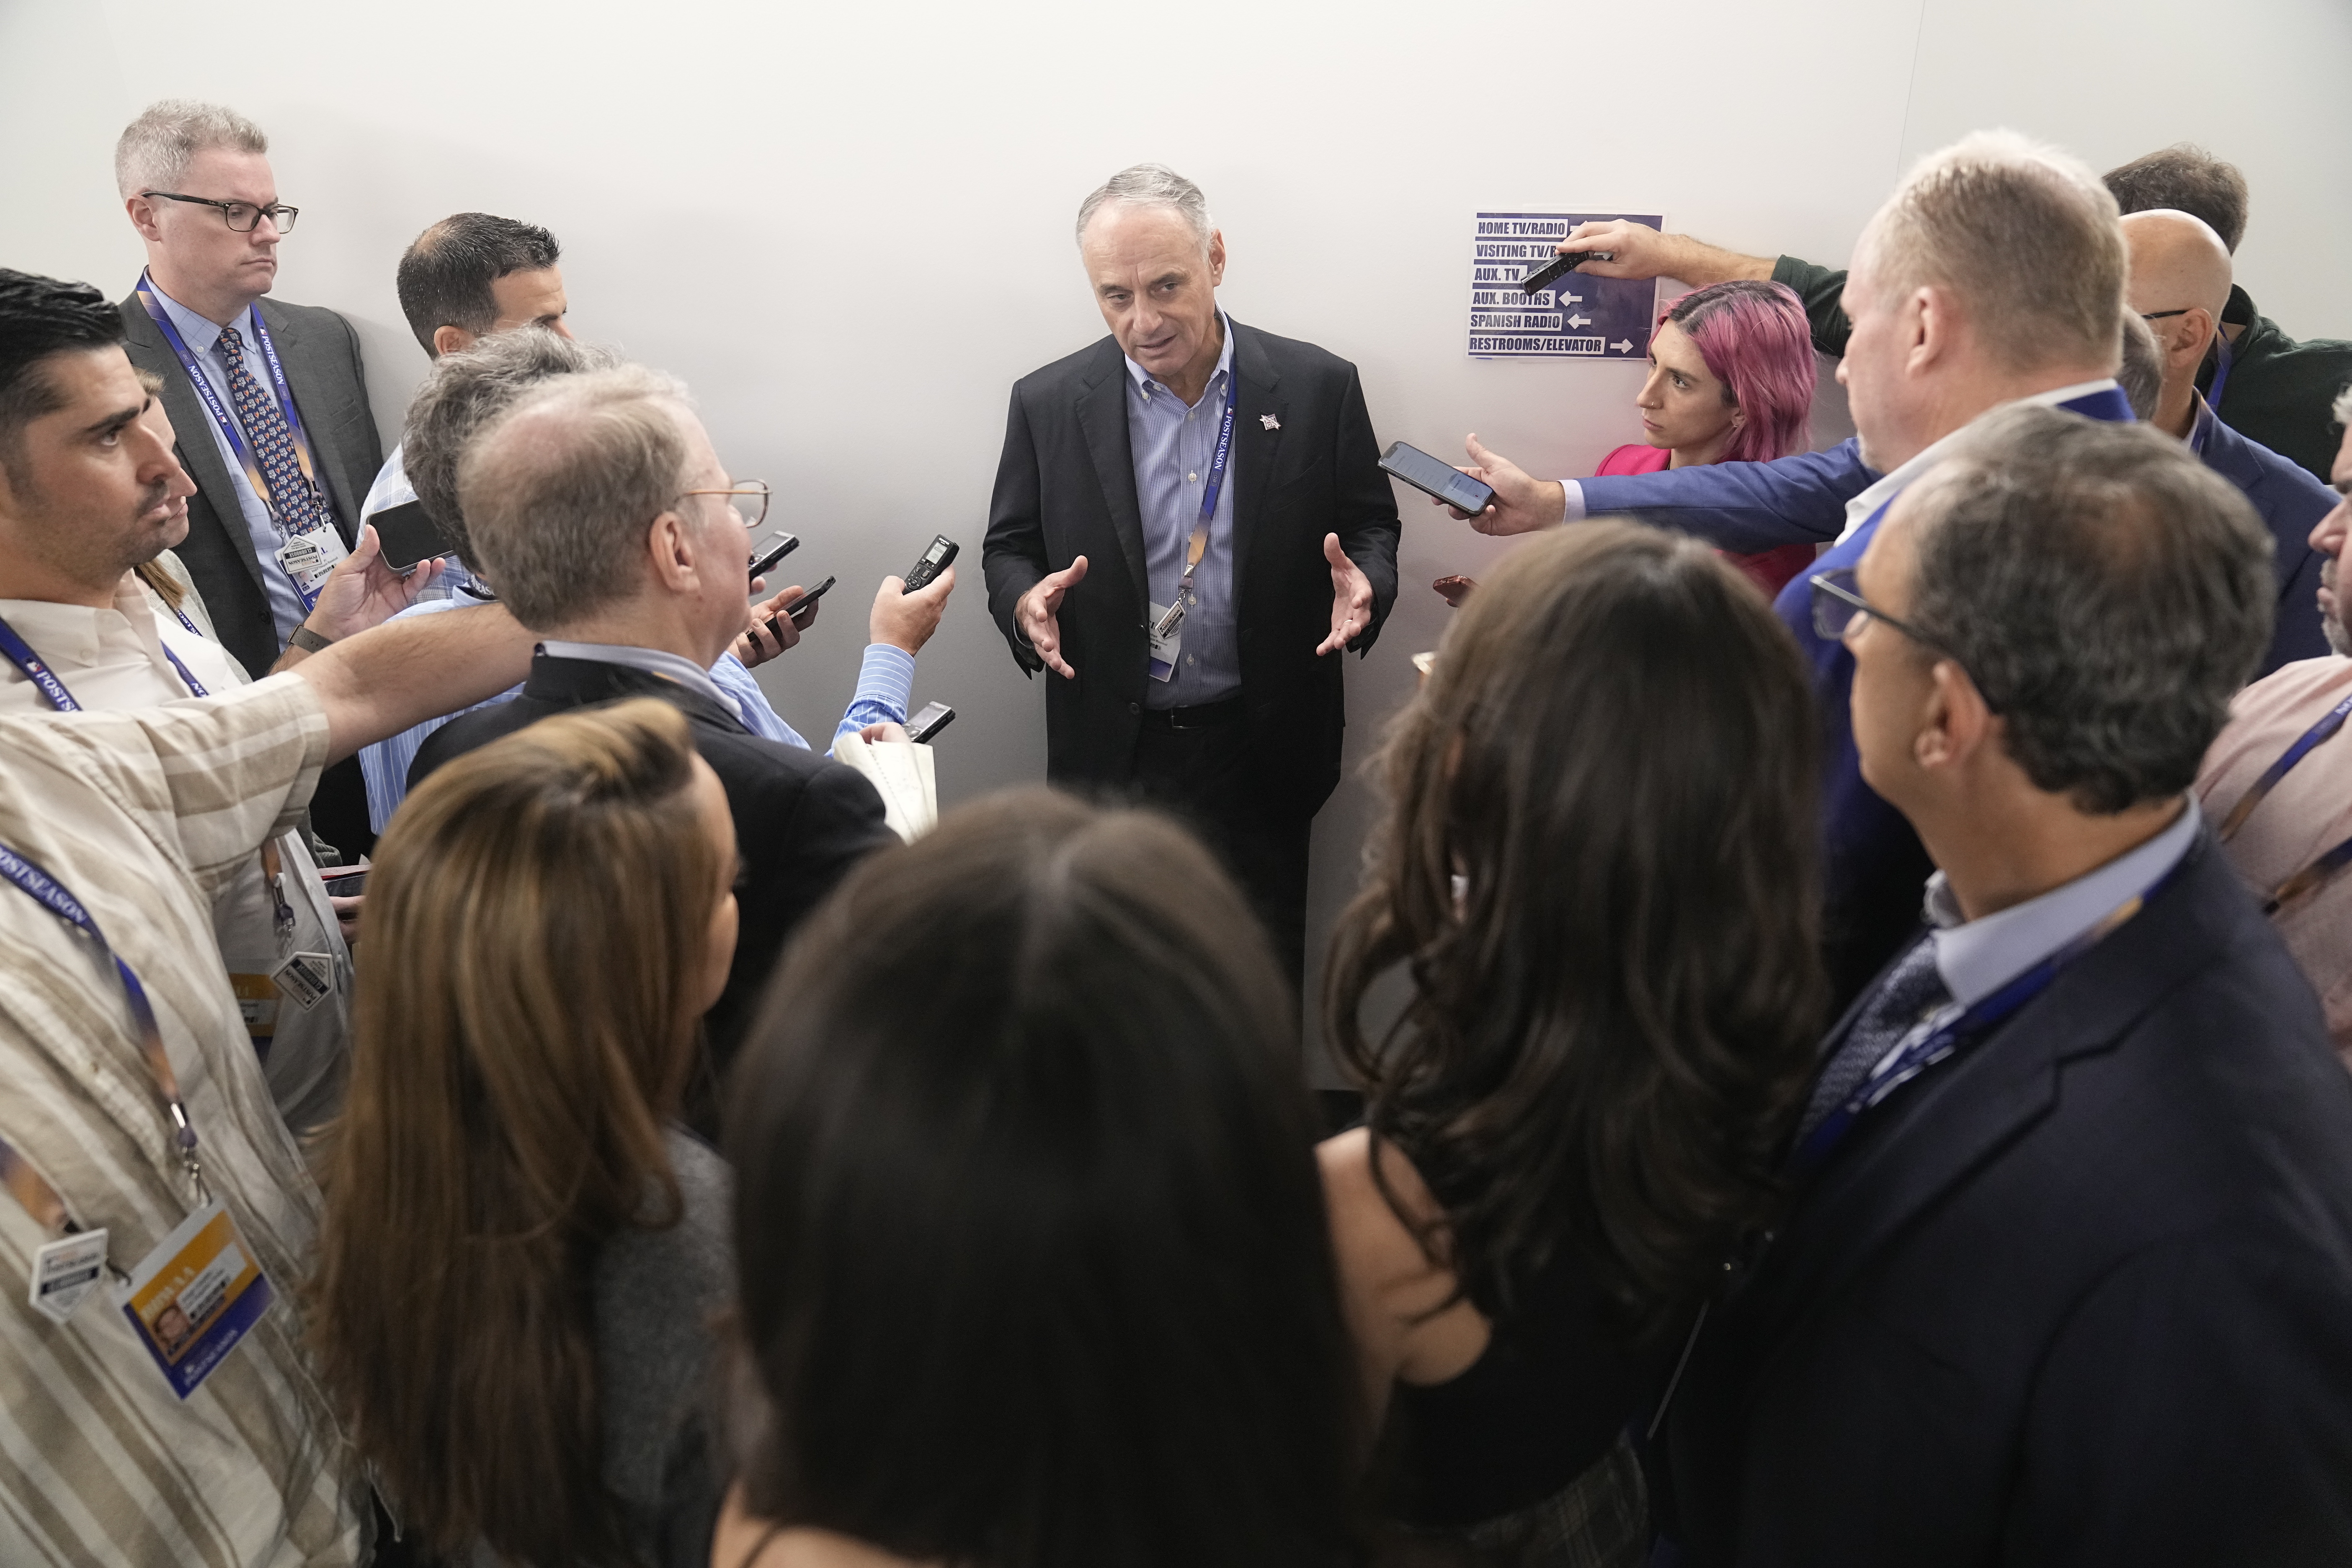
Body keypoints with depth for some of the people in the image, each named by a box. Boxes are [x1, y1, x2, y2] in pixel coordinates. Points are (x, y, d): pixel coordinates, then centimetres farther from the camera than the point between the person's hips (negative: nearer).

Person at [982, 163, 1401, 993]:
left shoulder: (1318, 387, -4)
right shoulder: (1048, 403, -2)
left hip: (1262, 751, 0)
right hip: (1113, 754, 1)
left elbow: (1371, 523, 6)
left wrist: (1363, 583, -17)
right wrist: (1026, 602, -17)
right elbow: (1009, 548, 6)